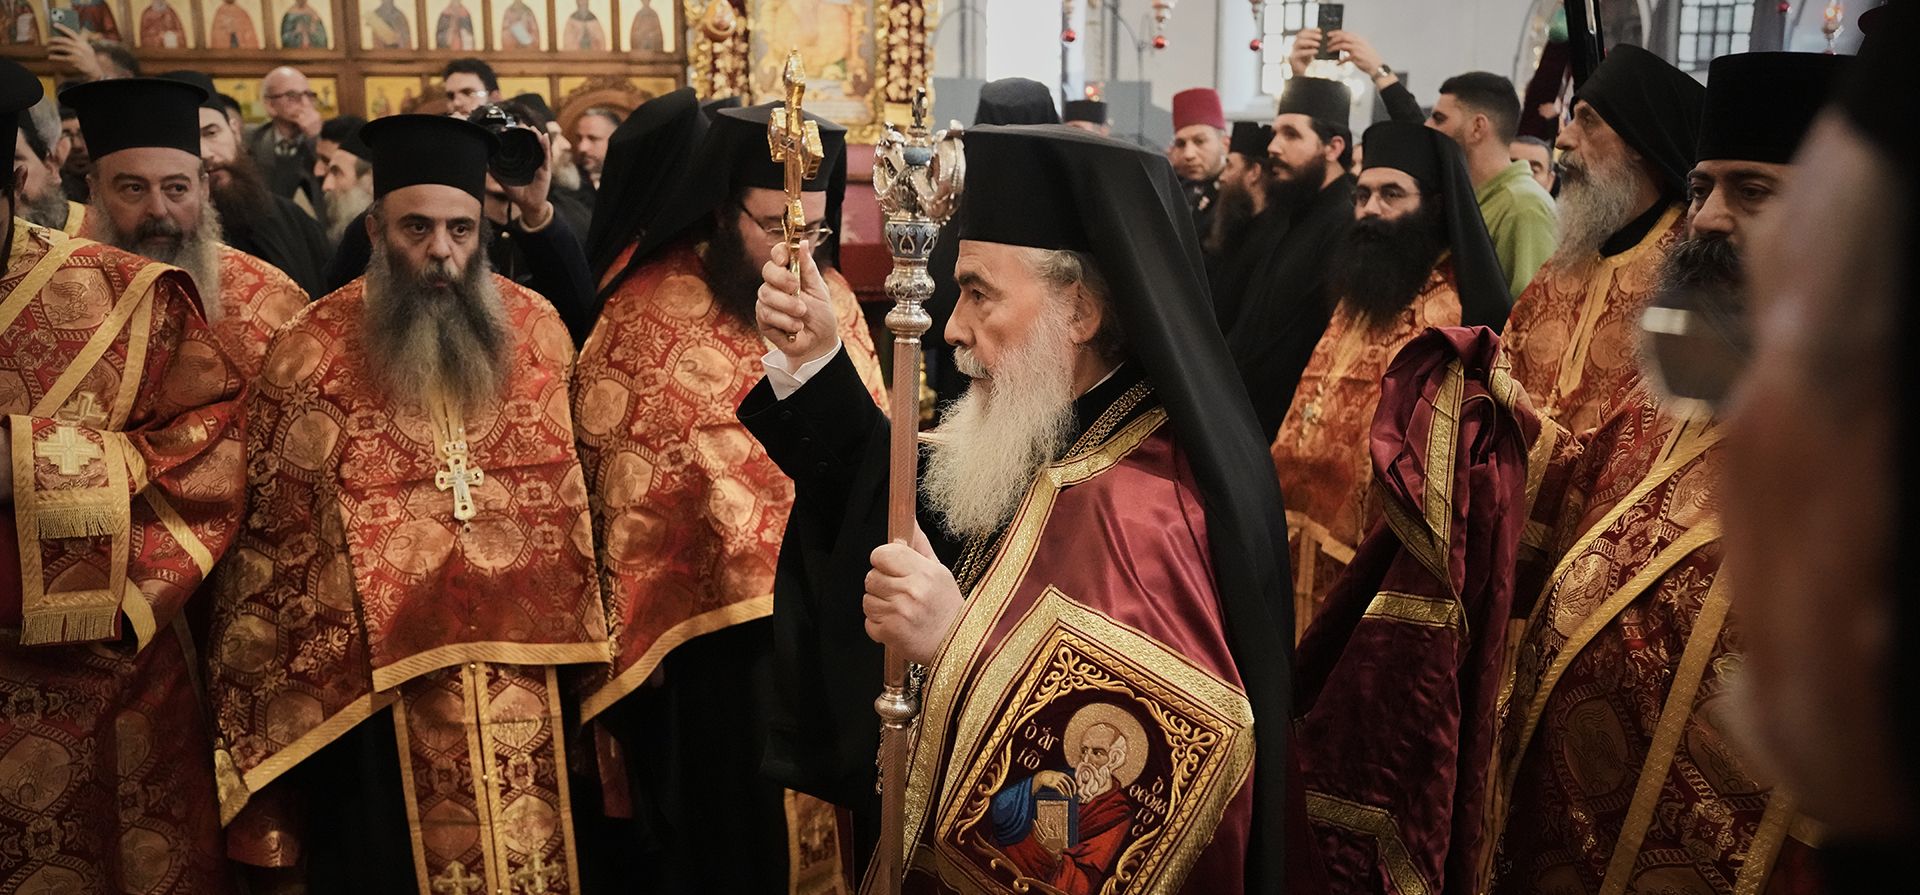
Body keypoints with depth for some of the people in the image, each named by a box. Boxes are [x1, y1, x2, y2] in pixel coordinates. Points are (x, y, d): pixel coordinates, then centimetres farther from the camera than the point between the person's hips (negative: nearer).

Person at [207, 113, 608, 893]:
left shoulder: (537, 329, 1)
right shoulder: (314, 353, -6)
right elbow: (274, 537, -1)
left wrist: (586, 639, 12)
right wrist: (277, 692, 1)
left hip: (524, 670, 3)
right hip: (375, 683, -2)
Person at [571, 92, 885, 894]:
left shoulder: (832, 295, 3)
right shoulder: (649, 312, -10)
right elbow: (617, 486, -6)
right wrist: (628, 634, -4)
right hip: (704, 631, -4)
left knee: (821, 819, 17)